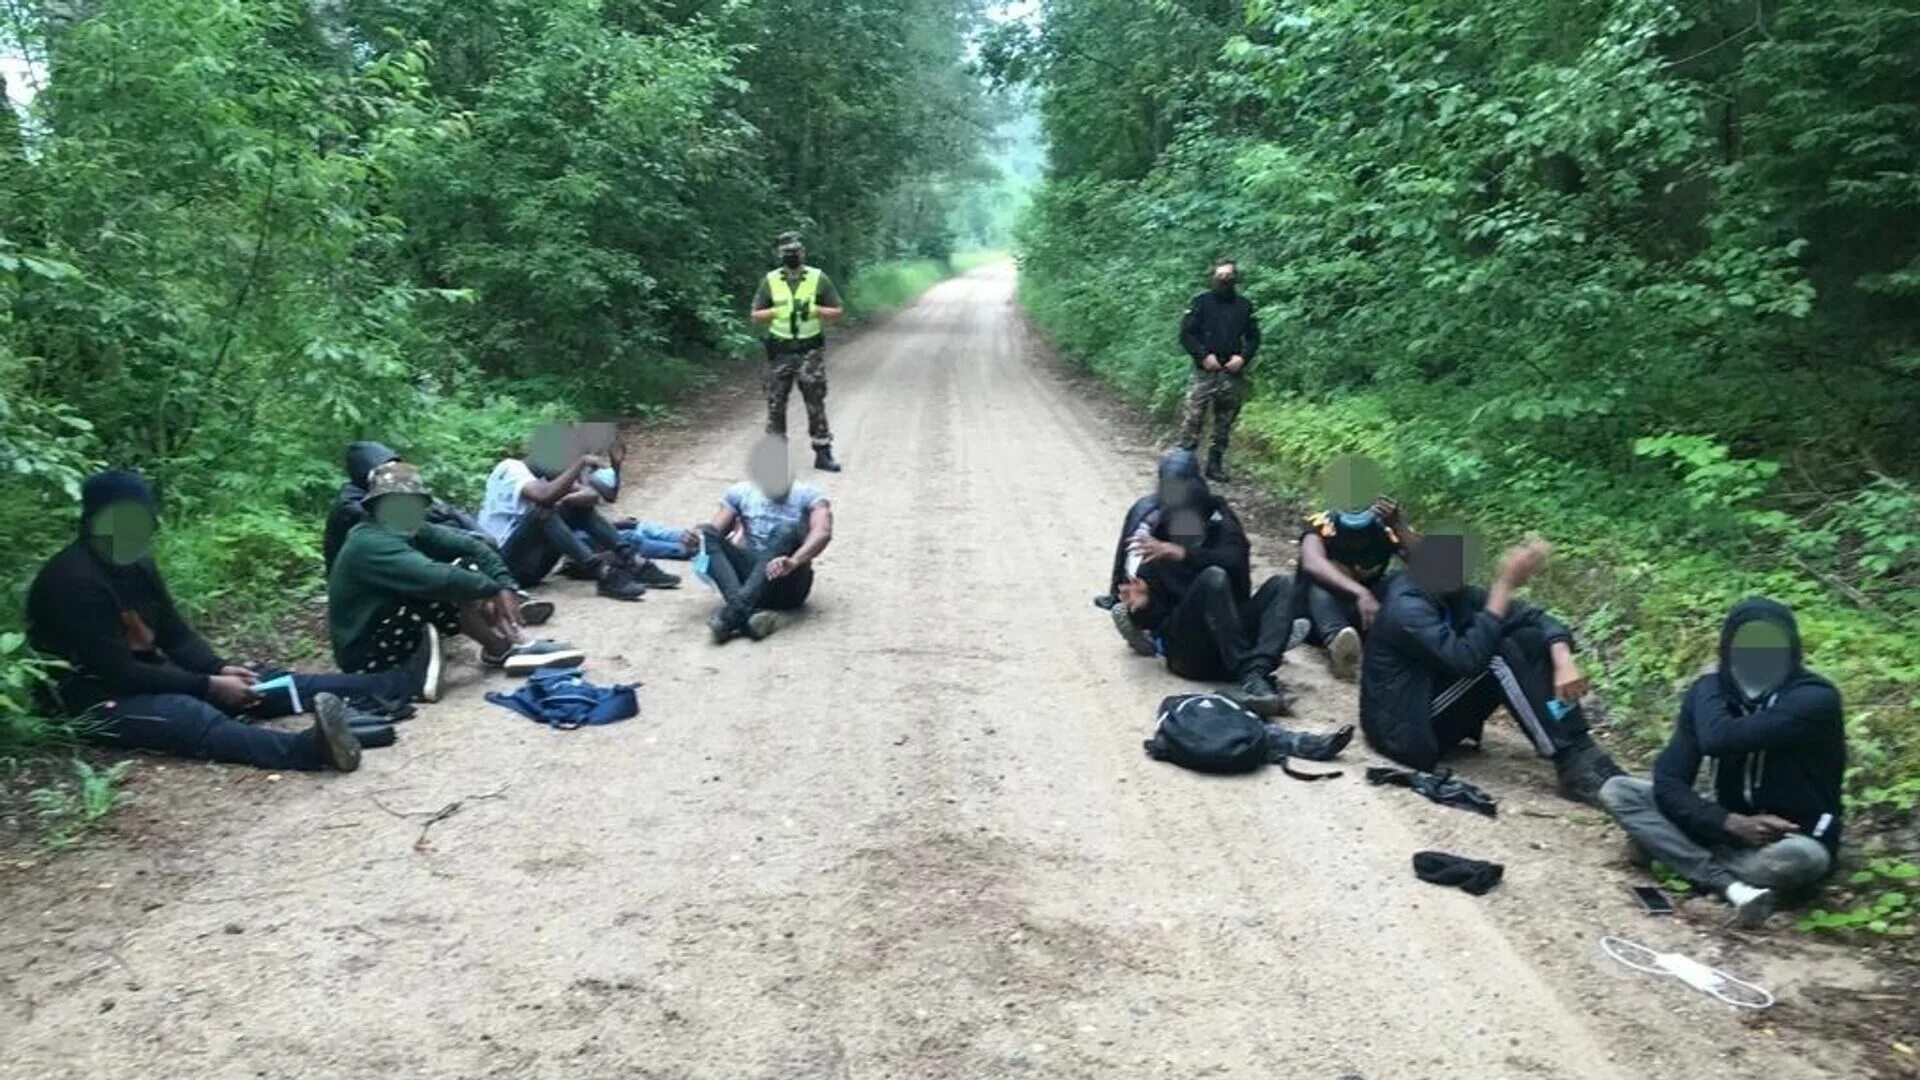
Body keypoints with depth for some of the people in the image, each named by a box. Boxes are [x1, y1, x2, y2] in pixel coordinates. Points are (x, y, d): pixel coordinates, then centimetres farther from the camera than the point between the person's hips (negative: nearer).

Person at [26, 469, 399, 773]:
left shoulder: (136, 563, 5)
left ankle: (386, 689, -15)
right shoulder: (74, 580, -22)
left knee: (254, 686, -6)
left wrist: (220, 669, -11)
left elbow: (176, 636, 9)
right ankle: (310, 747, -62)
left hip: (143, 678, 9)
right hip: (96, 699, -9)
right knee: (194, 717, -35)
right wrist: (209, 686, -23)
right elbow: (116, 673, -24)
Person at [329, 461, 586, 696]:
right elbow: (437, 579, -35)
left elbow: (471, 545, -2)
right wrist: (495, 588, -23)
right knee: (441, 587, -25)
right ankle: (504, 650, -12)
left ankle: (512, 640, -12)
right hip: (365, 655, -9)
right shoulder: (370, 544, -24)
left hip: (393, 637, 9)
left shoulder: (410, 532, 3)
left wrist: (506, 586, -17)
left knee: (465, 568, 0)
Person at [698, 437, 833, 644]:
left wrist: (793, 561, -38)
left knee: (787, 530, -31)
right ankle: (748, 614, -43)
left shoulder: (808, 495, 0)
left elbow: (823, 532, -18)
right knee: (706, 533, -19)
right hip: (750, 576, 3)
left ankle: (733, 613, -47)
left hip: (788, 585, -3)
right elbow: (715, 530, 5)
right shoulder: (740, 493, 12)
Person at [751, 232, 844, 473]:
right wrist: (776, 311, -11)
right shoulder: (770, 281, 5)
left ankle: (823, 453, 6)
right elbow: (756, 317, 7)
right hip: (780, 351, 1)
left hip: (810, 350, -1)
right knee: (776, 403, 4)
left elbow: (837, 313, 4)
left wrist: (815, 310, -13)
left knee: (816, 403, 0)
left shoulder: (818, 279, 2)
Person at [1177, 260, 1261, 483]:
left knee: (1224, 424, 7)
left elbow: (1254, 337, 13)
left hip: (1233, 373, 3)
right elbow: (1186, 334, -1)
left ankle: (1215, 465, 16)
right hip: (1205, 371, -3)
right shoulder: (1201, 302, 2)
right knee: (1193, 418, -9)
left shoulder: (1244, 306, 10)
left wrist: (1243, 357, -4)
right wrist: (1203, 356, -11)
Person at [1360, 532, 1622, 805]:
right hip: (1409, 730, -9)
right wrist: (1505, 583, -35)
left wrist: (1563, 660, -27)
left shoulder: (1455, 594, 0)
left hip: (1441, 716, 9)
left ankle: (1579, 750, -15)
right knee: (1497, 656, -26)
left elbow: (1535, 618, -5)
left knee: (1531, 638, -7)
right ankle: (1576, 765, -27)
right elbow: (1468, 658, -36)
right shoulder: (1405, 608, -24)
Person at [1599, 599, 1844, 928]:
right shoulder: (1711, 691, -5)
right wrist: (1732, 823, -28)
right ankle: (1734, 887, -24)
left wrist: (1709, 684, -14)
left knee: (1797, 859, -42)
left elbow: (1718, 739, -35)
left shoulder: (1815, 699, -21)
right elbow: (1668, 782, -12)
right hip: (1734, 828, 6)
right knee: (1617, 791, -13)